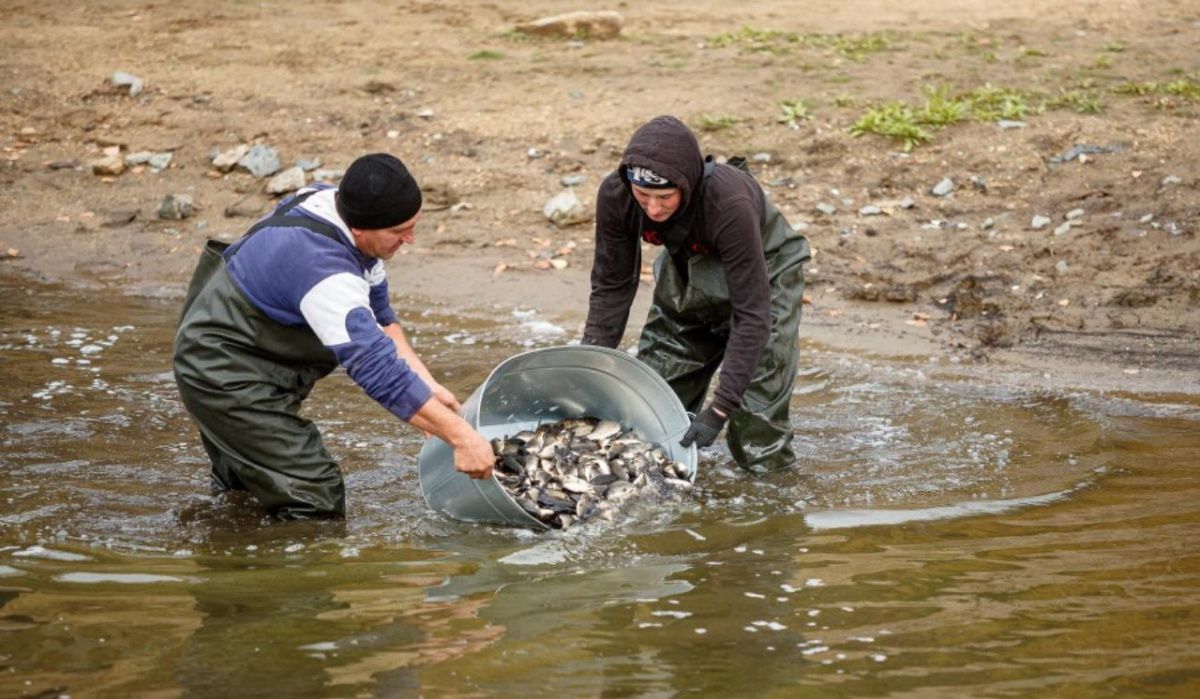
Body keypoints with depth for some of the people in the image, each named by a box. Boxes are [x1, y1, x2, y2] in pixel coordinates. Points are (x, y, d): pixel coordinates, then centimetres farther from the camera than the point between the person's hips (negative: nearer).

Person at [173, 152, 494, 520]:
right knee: (317, 503, -16)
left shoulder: (331, 200, -5)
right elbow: (376, 365, -38)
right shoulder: (322, 269, -34)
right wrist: (460, 434, -38)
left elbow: (379, 314, 3)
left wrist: (427, 385, -7)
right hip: (222, 376, -10)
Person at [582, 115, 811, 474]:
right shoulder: (616, 195, -27)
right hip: (688, 274, 5)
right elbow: (611, 286, -12)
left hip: (762, 273, -5)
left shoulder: (729, 204, -40)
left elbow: (751, 314, -35)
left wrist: (719, 409, -37)